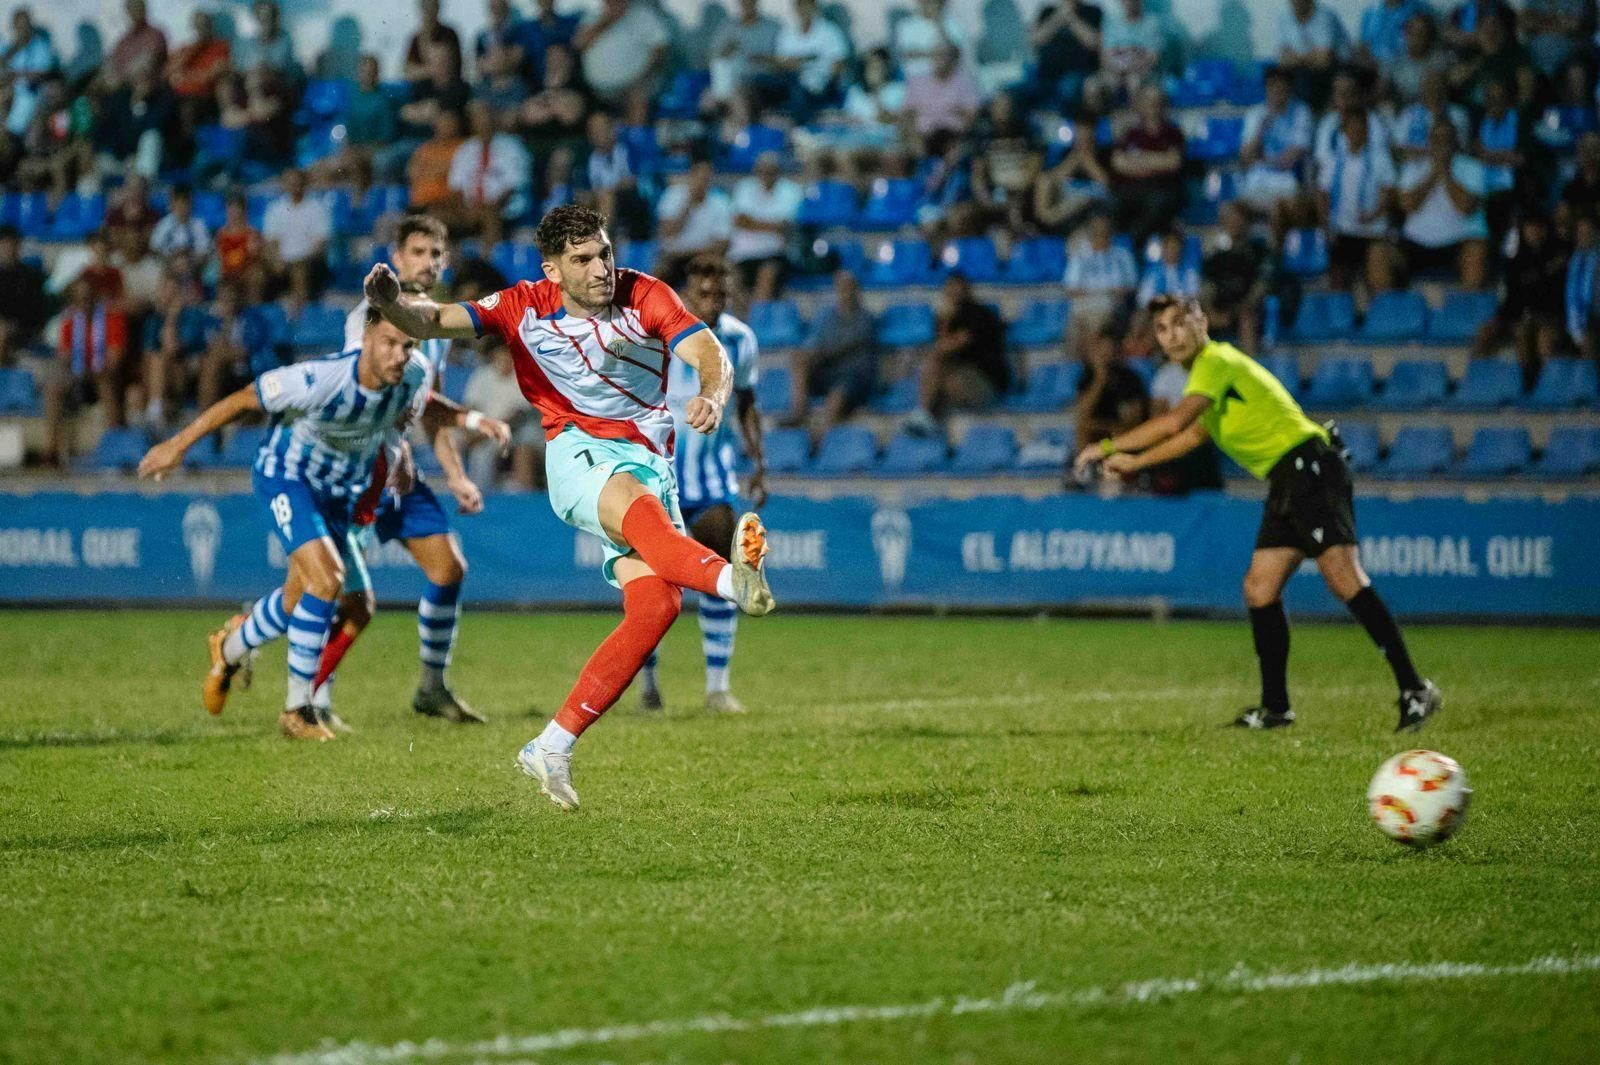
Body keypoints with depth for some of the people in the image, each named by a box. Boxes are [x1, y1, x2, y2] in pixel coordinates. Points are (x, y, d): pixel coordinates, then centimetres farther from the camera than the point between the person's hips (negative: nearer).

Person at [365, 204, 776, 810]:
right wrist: (393, 303, -32)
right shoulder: (525, 308, 0)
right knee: (638, 504, -38)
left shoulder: (644, 296, 0)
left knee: (657, 605, -17)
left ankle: (553, 748, -15)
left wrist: (711, 397, -35)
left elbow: (709, 354, -11)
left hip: (651, 461, 2)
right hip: (579, 452, -2)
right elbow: (434, 322, -9)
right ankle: (732, 580, -66)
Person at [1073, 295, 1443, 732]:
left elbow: (1175, 422, -19)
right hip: (1287, 481, 10)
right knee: (1259, 589, 7)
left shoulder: (1216, 360, -7)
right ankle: (1275, 707, 13)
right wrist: (1134, 462, 45)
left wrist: (1108, 446, -10)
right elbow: (1193, 433, 41)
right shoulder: (1211, 369, 23)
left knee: (1343, 577, -21)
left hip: (1307, 465, -10)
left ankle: (1413, 690, -28)